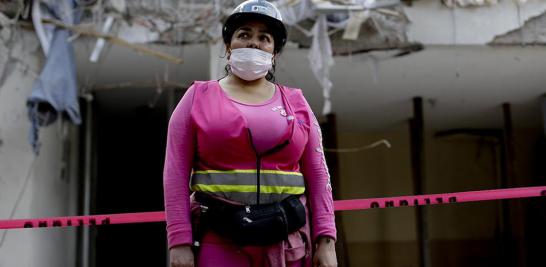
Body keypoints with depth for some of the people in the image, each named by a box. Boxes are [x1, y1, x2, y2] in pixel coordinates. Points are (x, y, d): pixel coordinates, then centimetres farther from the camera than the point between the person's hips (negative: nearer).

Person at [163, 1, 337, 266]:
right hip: (219, 238, -2)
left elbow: (318, 174, 8)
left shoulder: (295, 102, 10)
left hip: (288, 238, 2)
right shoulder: (198, 97, 5)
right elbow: (177, 172, -1)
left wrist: (326, 241, 0)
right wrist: (180, 241, -9)